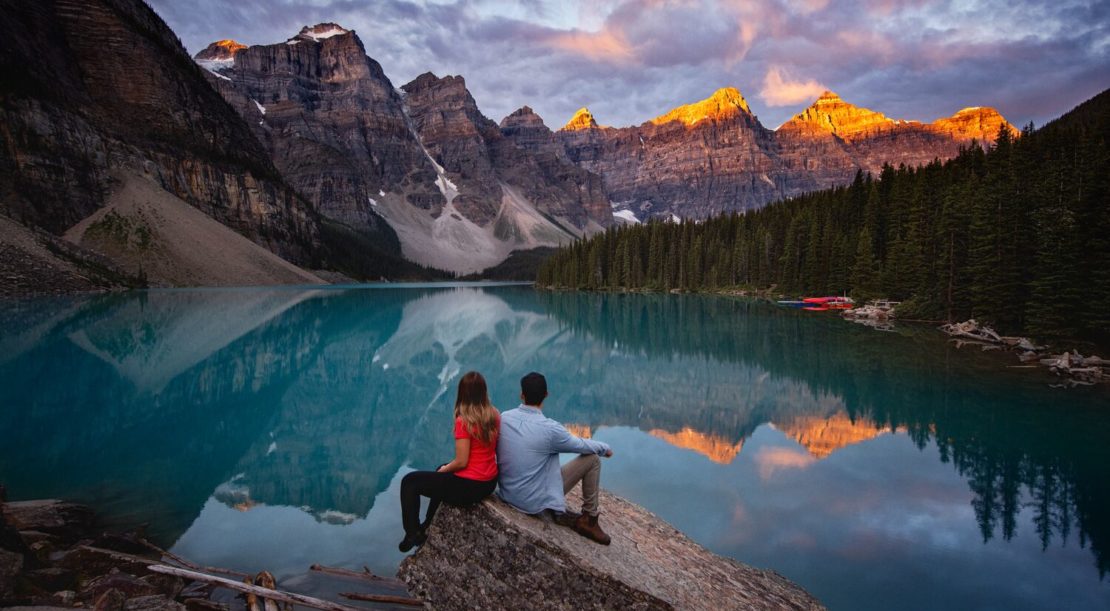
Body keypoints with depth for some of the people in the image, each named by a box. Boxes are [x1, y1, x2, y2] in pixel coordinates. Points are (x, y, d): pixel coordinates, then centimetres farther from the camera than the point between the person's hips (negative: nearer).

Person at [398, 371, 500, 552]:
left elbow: (461, 462, -22)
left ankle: (413, 534, 17)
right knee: (442, 474, 36)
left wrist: (443, 470, 0)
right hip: (490, 482, 8)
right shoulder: (495, 416, -1)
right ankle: (428, 525, 49)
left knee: (410, 481, 9)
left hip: (469, 486, -8)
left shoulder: (464, 421, -22)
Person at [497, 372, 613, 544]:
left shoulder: (504, 418, -6)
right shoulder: (549, 428, -23)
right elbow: (582, 445, -6)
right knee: (592, 459, 2)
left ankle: (560, 512, 28)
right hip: (535, 502, -6)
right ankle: (588, 521, 16)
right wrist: (605, 448, 16)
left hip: (506, 494, 6)